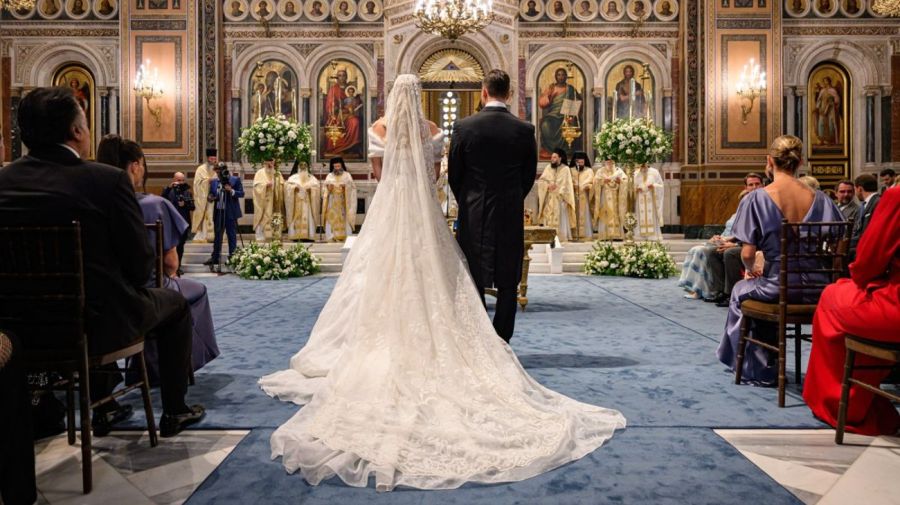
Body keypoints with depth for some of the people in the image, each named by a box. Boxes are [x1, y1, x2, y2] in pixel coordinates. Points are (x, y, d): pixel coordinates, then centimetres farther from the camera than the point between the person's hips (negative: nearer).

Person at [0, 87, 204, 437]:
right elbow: (140, 265, -14)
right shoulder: (108, 179, -18)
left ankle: (103, 408, 44)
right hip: (98, 323, -5)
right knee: (175, 304, 23)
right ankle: (174, 412, 31)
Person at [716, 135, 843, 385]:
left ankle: (758, 369, 38)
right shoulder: (820, 199, 2)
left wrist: (751, 270, 9)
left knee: (741, 291, 29)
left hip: (777, 286, -4)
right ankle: (765, 365, 48)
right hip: (817, 290, 5)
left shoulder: (756, 199, -10)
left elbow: (747, 254, -13)